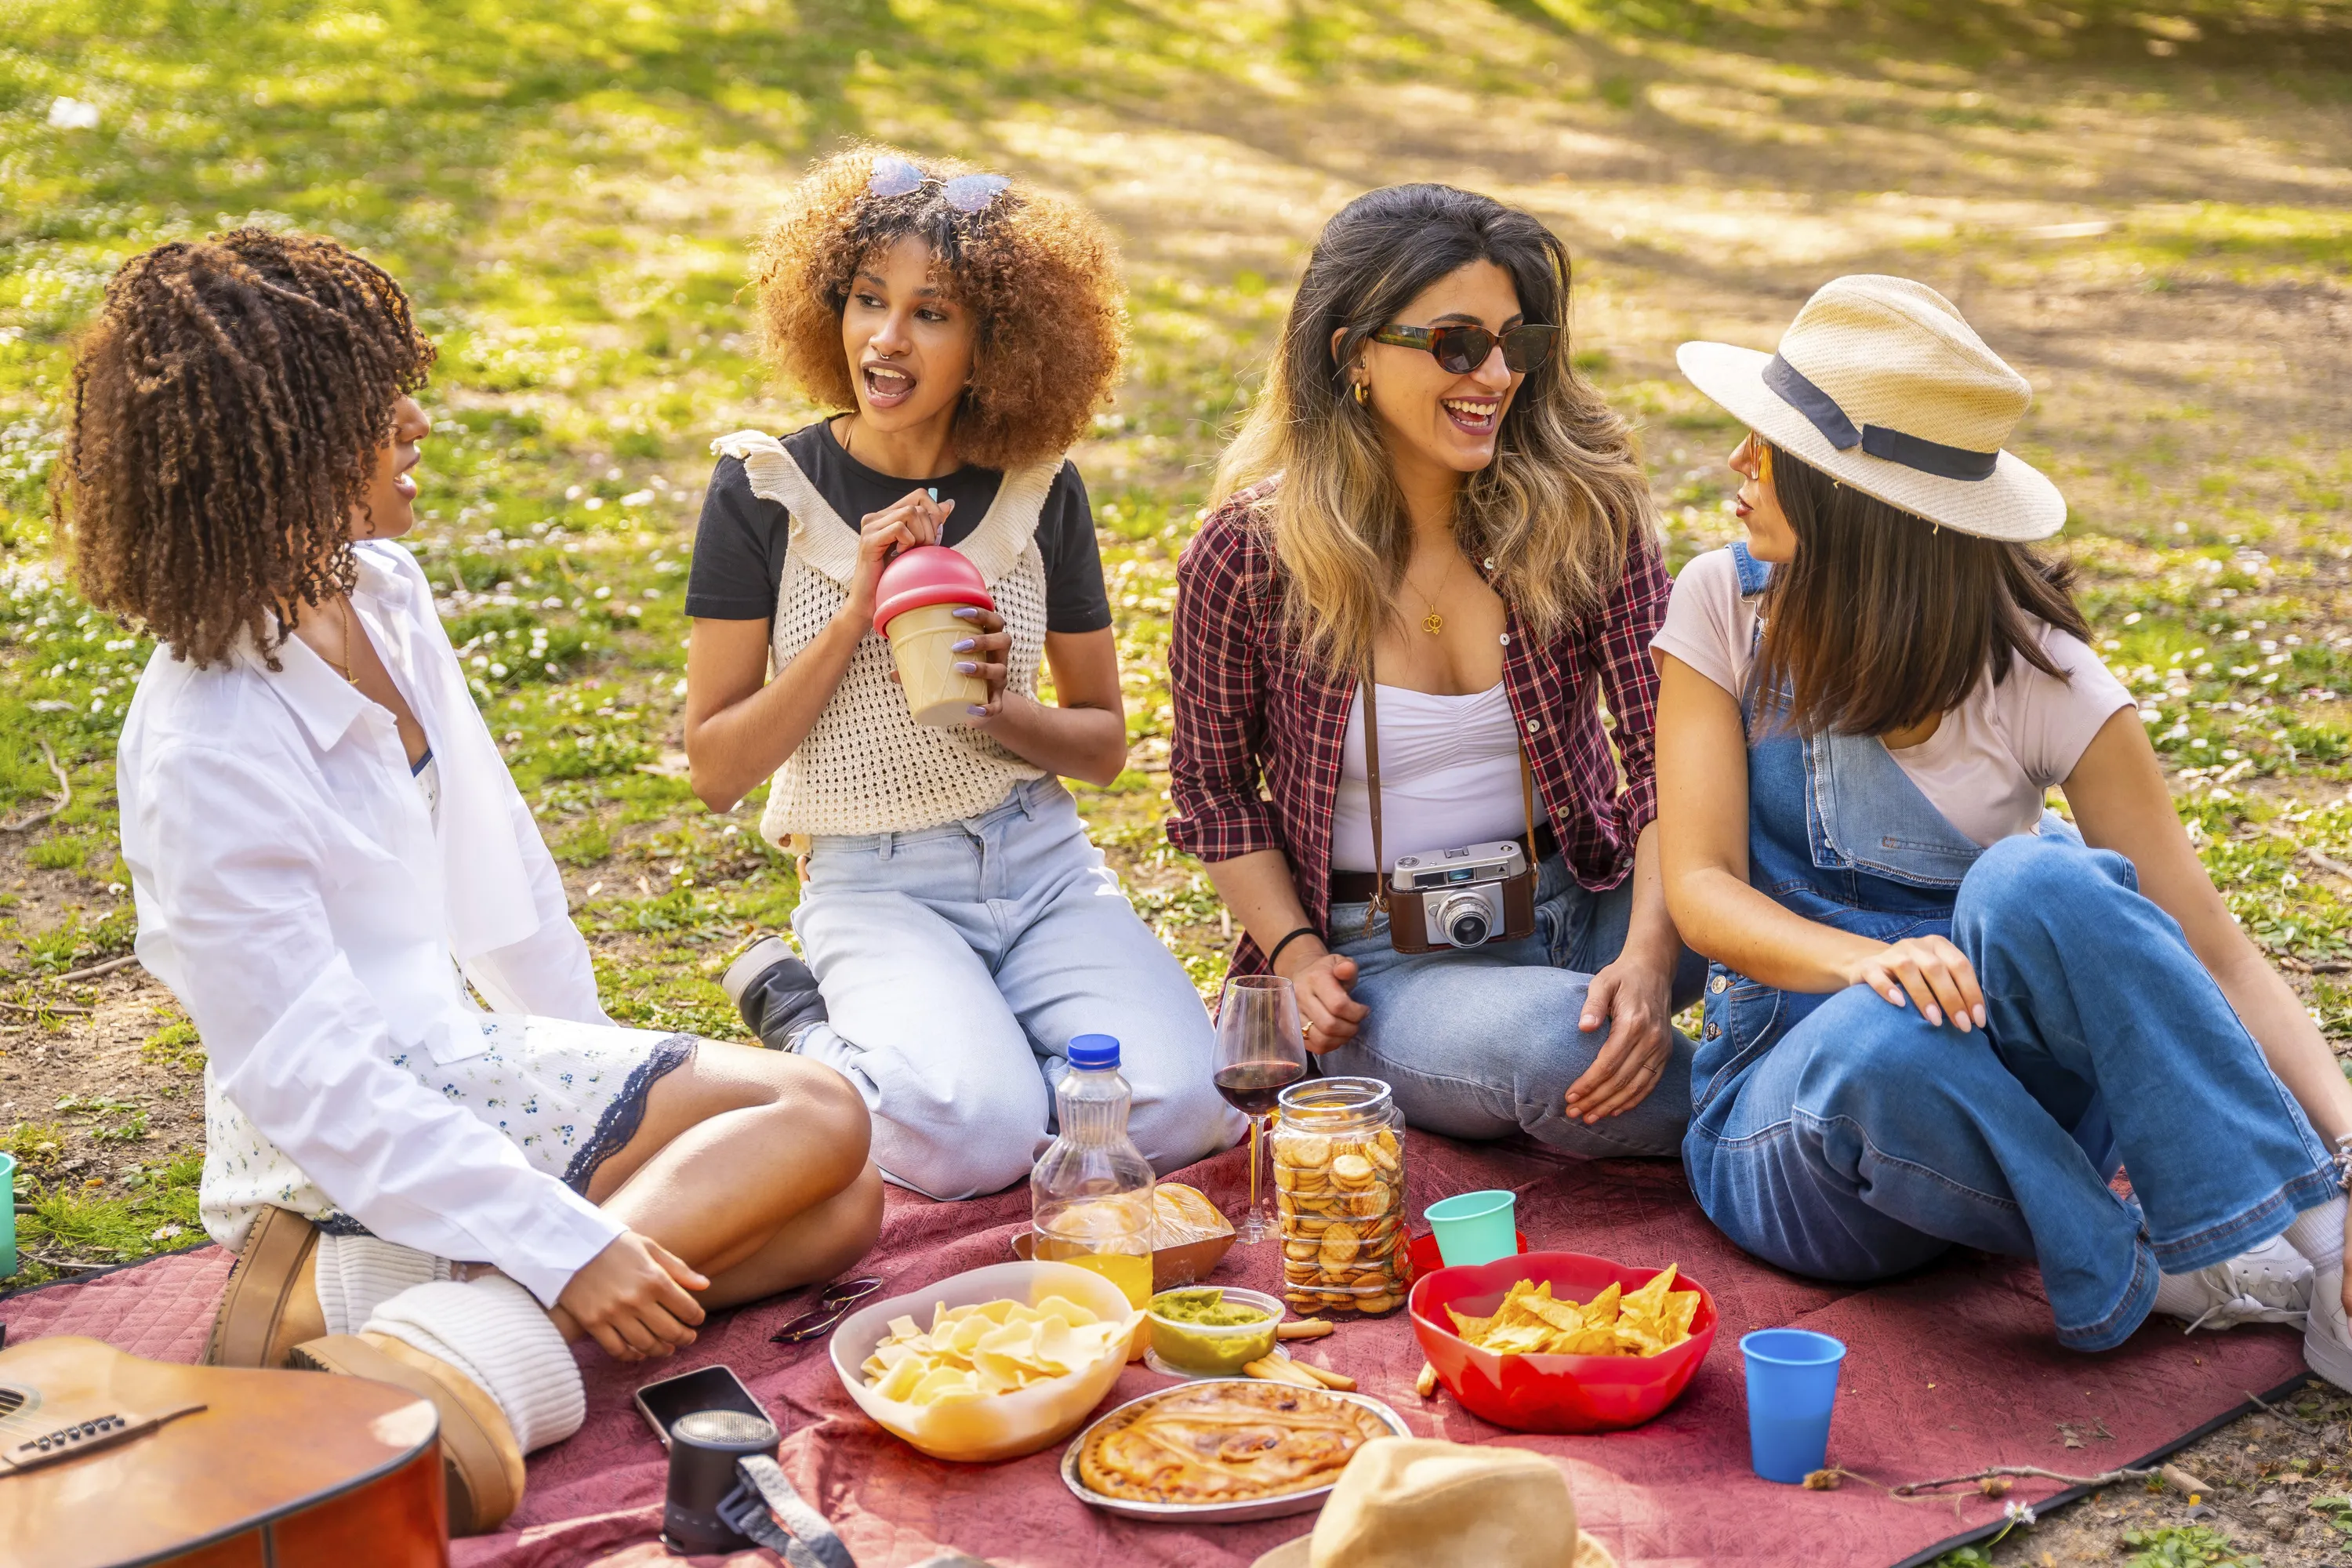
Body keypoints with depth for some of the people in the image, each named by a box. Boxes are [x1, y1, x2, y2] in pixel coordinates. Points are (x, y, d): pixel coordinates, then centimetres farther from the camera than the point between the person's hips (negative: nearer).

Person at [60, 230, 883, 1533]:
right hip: (339, 1143, -9)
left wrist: (593, 1062, 21)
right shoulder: (206, 752, -23)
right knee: (815, 1119, -14)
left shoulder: (382, 592, 1)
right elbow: (308, 1076, -23)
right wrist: (562, 1247, -25)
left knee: (842, 1207, -3)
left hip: (458, 1053, 9)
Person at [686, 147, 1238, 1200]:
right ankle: (803, 1017, 2)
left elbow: (1104, 743, 9)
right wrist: (855, 611, -17)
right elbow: (716, 769, -7)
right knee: (975, 1137, -29)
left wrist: (998, 707, -13)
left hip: (1045, 862, 3)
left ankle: (971, 1039, 6)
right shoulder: (767, 491, -6)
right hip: (876, 886, -3)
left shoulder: (1038, 490, 2)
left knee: (1172, 1111, -22)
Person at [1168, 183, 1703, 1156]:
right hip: (1378, 955, -2)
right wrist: (1296, 955, -9)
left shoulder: (1584, 509, -5)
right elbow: (1213, 786, 6)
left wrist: (1650, 954, -22)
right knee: (1546, 1040, -36)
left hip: (1579, 905, 3)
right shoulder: (1245, 557, -8)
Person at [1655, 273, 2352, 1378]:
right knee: (1890, 1040, -37)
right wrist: (1868, 962, -32)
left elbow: (2211, 953, -7)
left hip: (2009, 1078, 0)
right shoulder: (1724, 606, -3)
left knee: (2034, 881, -33)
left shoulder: (2039, 676, -7)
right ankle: (2157, 1275, -15)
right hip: (1783, 1112, 0)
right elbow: (1701, 890, -10)